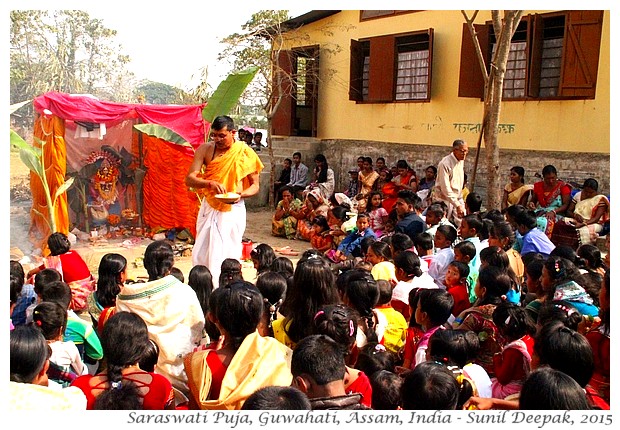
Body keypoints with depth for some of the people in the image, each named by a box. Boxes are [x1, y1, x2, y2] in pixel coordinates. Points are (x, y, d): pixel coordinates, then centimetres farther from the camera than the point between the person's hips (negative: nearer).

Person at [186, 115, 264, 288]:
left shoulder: (245, 153, -7)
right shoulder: (205, 149, -2)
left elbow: (255, 185, 0)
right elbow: (189, 179, -7)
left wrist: (241, 194, -20)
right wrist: (211, 183, -25)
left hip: (234, 209, -2)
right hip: (209, 207, 2)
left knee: (229, 255, 3)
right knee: (201, 253, 5)